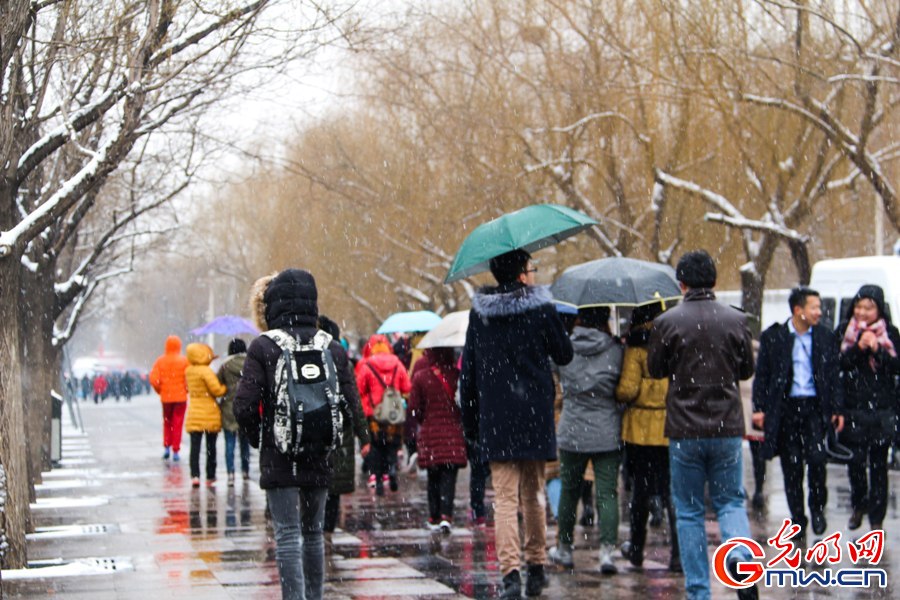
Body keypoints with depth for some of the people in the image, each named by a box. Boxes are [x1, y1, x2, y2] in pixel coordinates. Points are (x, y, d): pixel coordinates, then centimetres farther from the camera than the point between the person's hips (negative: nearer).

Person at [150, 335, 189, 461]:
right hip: (180, 397, -2)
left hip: (166, 397, 2)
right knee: (177, 424, 5)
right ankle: (175, 451, 2)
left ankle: (167, 447, 7)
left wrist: (159, 390, 6)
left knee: (167, 422, 19)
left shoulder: (160, 361, -3)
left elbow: (153, 379, -10)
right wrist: (187, 389, 3)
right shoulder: (184, 360, -7)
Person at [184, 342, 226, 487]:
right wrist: (226, 387, 2)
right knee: (211, 446, 7)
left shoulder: (188, 371, 4)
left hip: (194, 414, 4)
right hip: (210, 414, -4)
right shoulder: (206, 371, -16)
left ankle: (195, 475, -9)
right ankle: (210, 477, 11)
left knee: (195, 446, 2)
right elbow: (217, 390, -19)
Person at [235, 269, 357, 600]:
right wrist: (326, 436, 14)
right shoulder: (333, 348, 4)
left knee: (287, 533, -3)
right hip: (319, 460, 4)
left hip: (279, 460, -4)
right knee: (313, 532, 16)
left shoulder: (263, 348, -8)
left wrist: (260, 439, 4)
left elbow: (244, 407, -13)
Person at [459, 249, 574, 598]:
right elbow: (564, 355, 6)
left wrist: (469, 423, 12)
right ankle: (536, 568, 19)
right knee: (533, 494, 13)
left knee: (505, 497, -3)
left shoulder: (479, 313, 3)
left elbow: (468, 371, 6)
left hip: (495, 419, 1)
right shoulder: (541, 309, -5)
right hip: (534, 417, -1)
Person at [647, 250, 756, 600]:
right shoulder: (735, 320, -2)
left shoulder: (667, 323, -9)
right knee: (730, 500, 15)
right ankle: (740, 554, -13)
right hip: (727, 427, 2)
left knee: (689, 512, 9)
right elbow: (747, 370, 9)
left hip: (684, 431, -1)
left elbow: (655, 370, 4)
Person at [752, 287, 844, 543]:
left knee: (817, 457, -15)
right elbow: (762, 375, 4)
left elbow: (833, 376, 10)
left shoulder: (826, 338, 7)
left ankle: (817, 508, 8)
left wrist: (837, 410, 4)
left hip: (815, 407, 0)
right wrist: (759, 408, -3)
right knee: (791, 467, 3)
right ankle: (797, 519, 15)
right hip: (785, 408, 0)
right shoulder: (773, 337, 2)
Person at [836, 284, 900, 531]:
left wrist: (878, 349, -14)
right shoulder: (844, 331, 6)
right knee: (855, 460, -6)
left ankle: (877, 517, 8)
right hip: (853, 408, 0)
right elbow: (837, 363, -3)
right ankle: (858, 505, 19)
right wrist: (858, 348, -17)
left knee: (878, 464, 1)